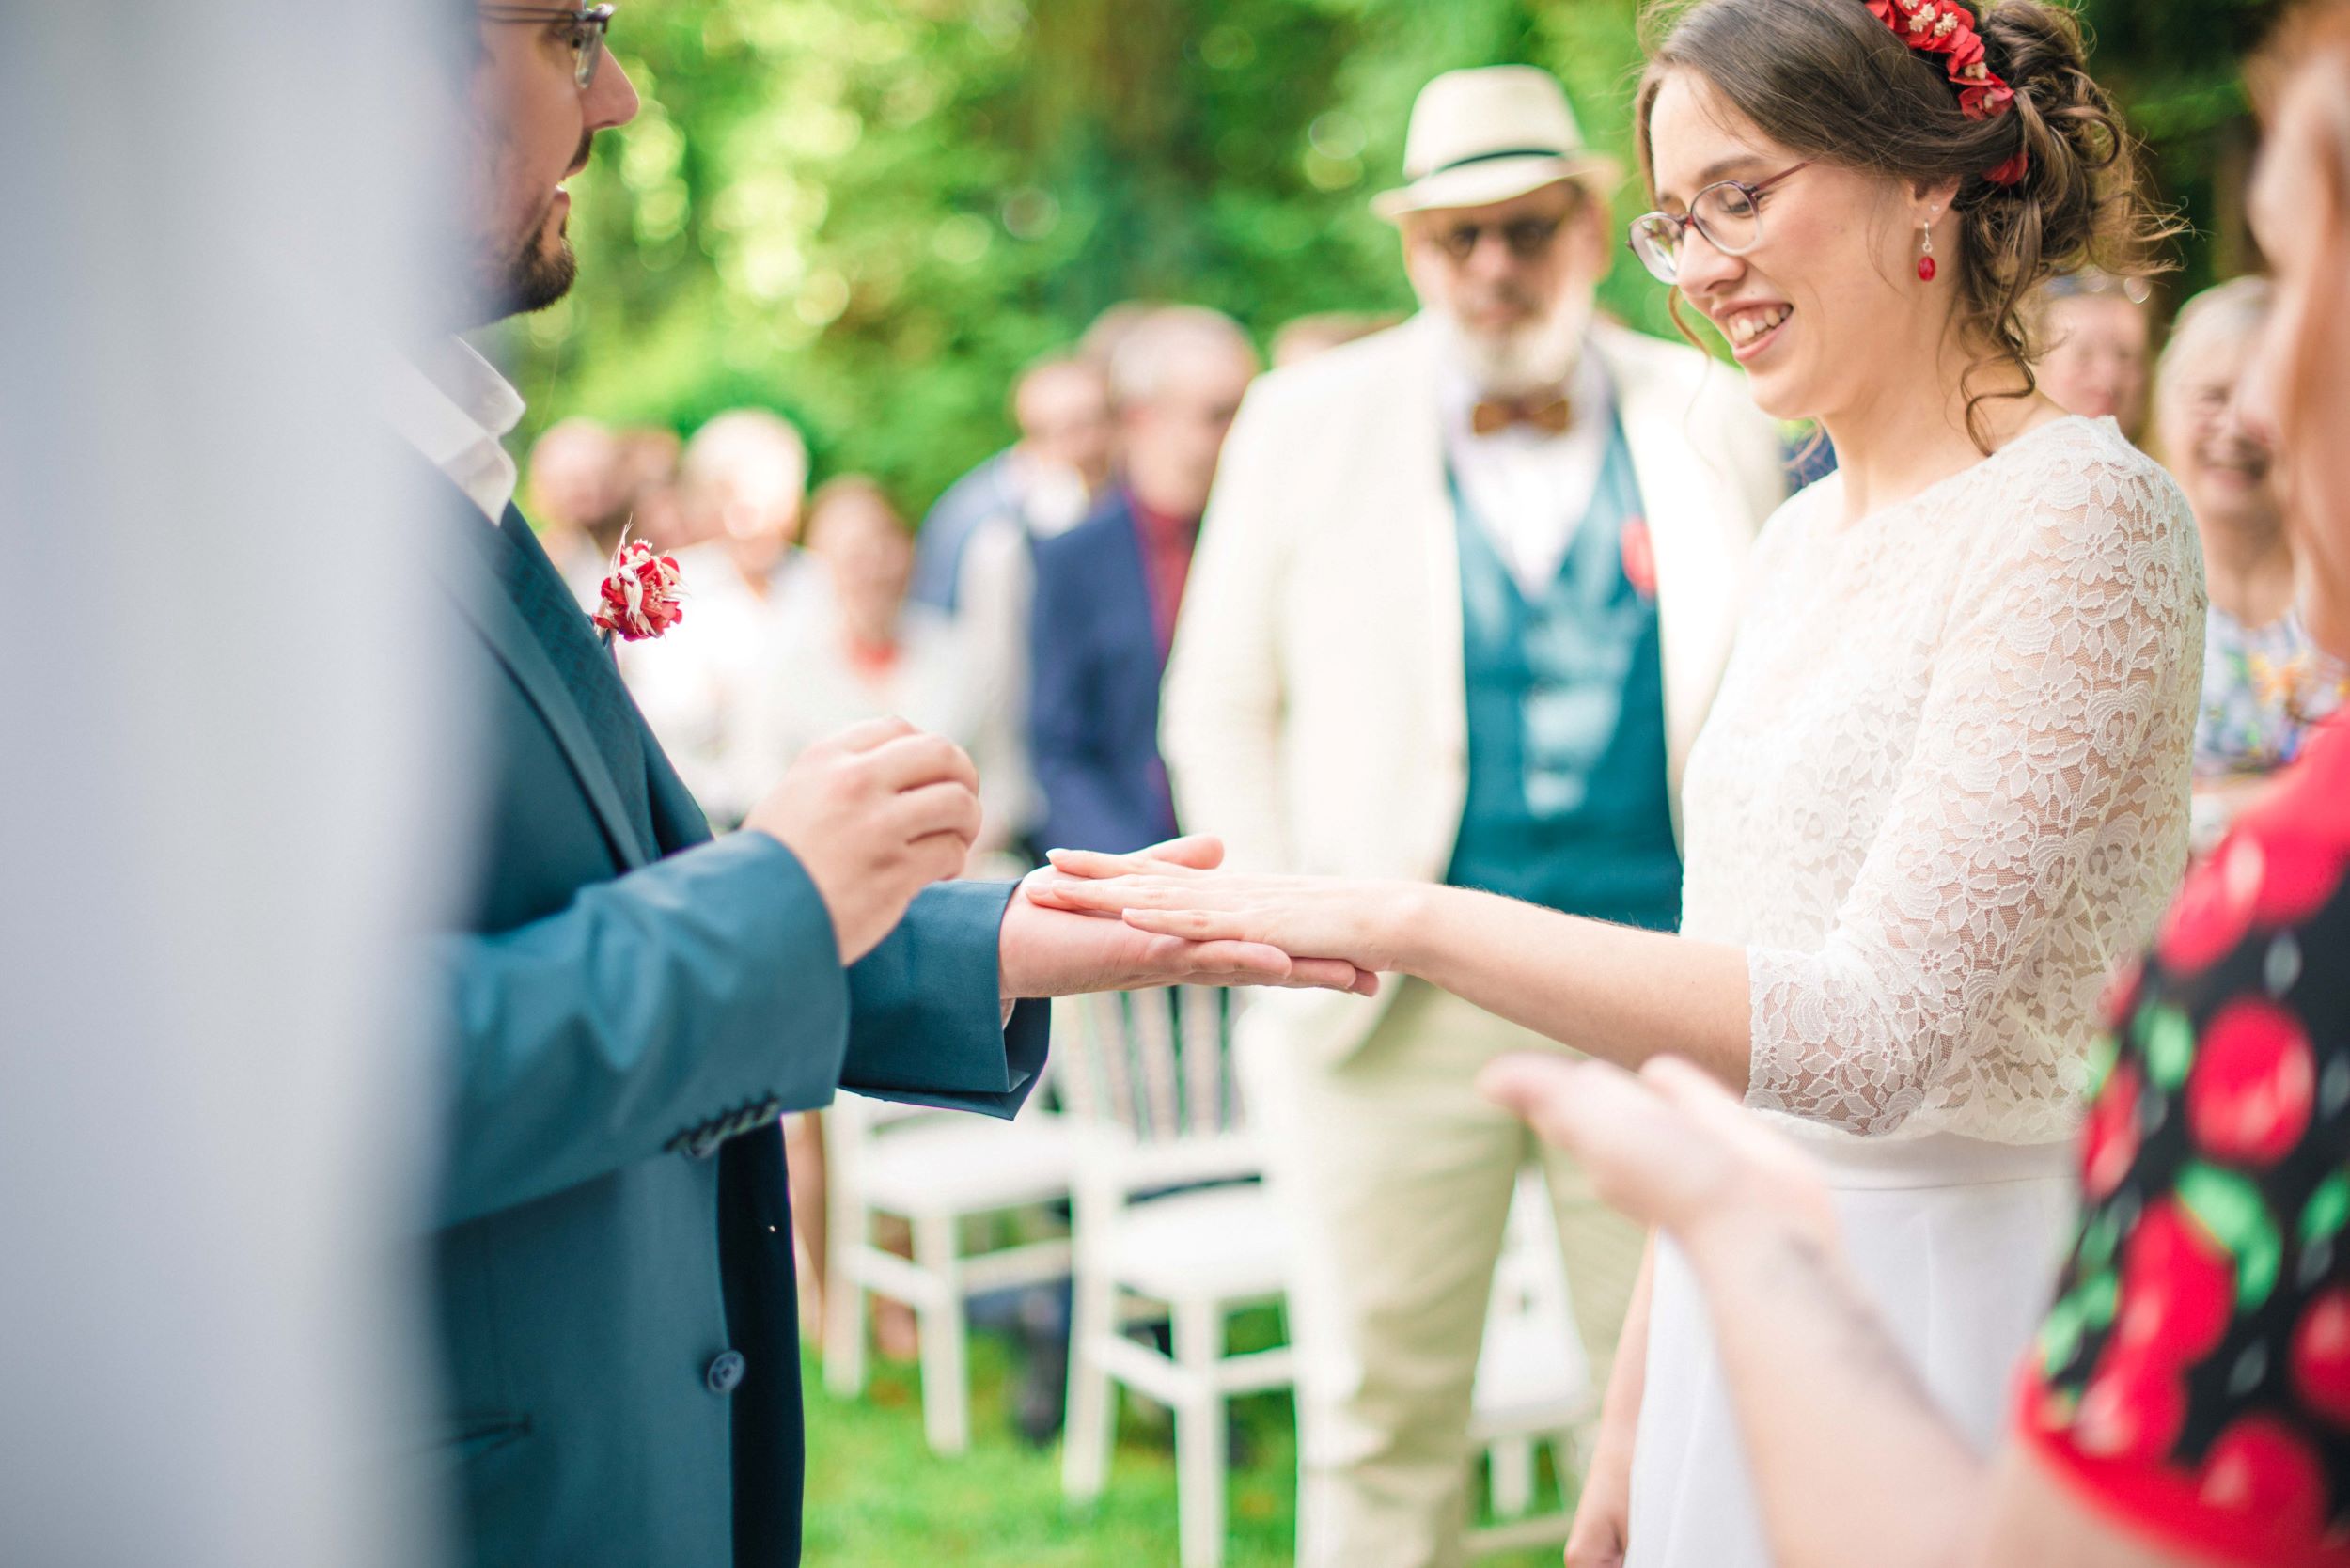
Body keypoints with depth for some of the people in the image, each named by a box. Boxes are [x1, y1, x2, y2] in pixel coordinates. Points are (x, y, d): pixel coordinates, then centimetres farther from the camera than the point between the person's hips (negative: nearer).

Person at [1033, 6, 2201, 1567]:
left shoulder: (2086, 515, -14)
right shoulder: (1803, 536, 10)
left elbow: (1883, 1028, -23)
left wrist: (1397, 917, -25)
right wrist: (1635, 1407, 14)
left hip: (1957, 1310, -7)